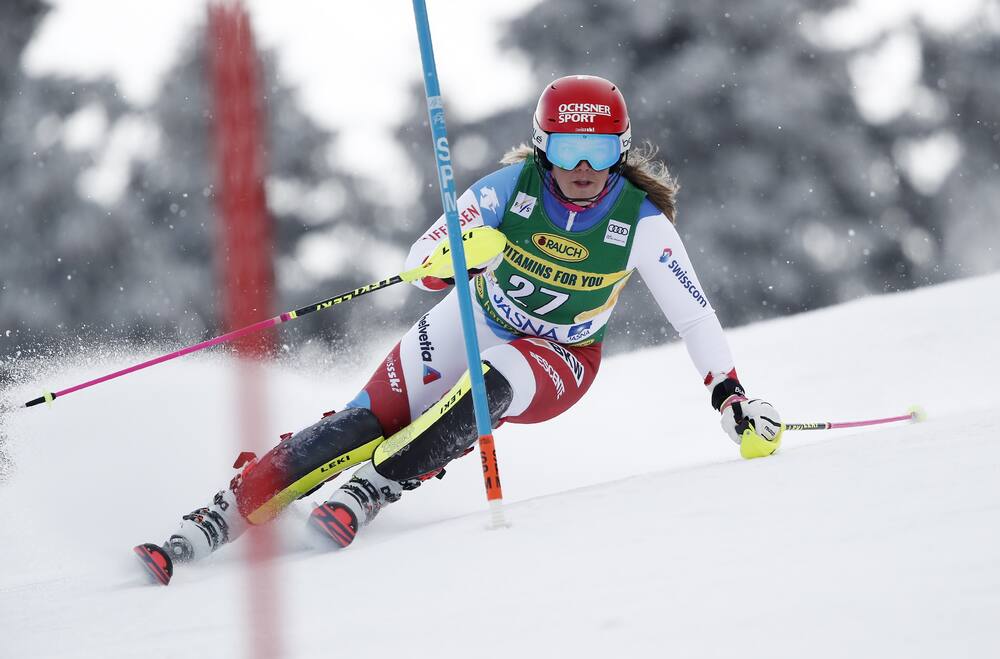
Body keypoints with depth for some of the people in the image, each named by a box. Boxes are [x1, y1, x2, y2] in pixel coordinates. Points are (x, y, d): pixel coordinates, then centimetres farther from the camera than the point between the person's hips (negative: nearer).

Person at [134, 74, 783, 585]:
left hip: (554, 363, 0)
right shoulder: (510, 187, -18)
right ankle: (222, 516, -21)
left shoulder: (641, 222, -19)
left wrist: (732, 396, -15)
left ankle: (369, 492, -37)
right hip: (470, 326, 0)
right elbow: (420, 265, -17)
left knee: (489, 385, -37)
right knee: (371, 418, -19)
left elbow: (694, 314, -10)